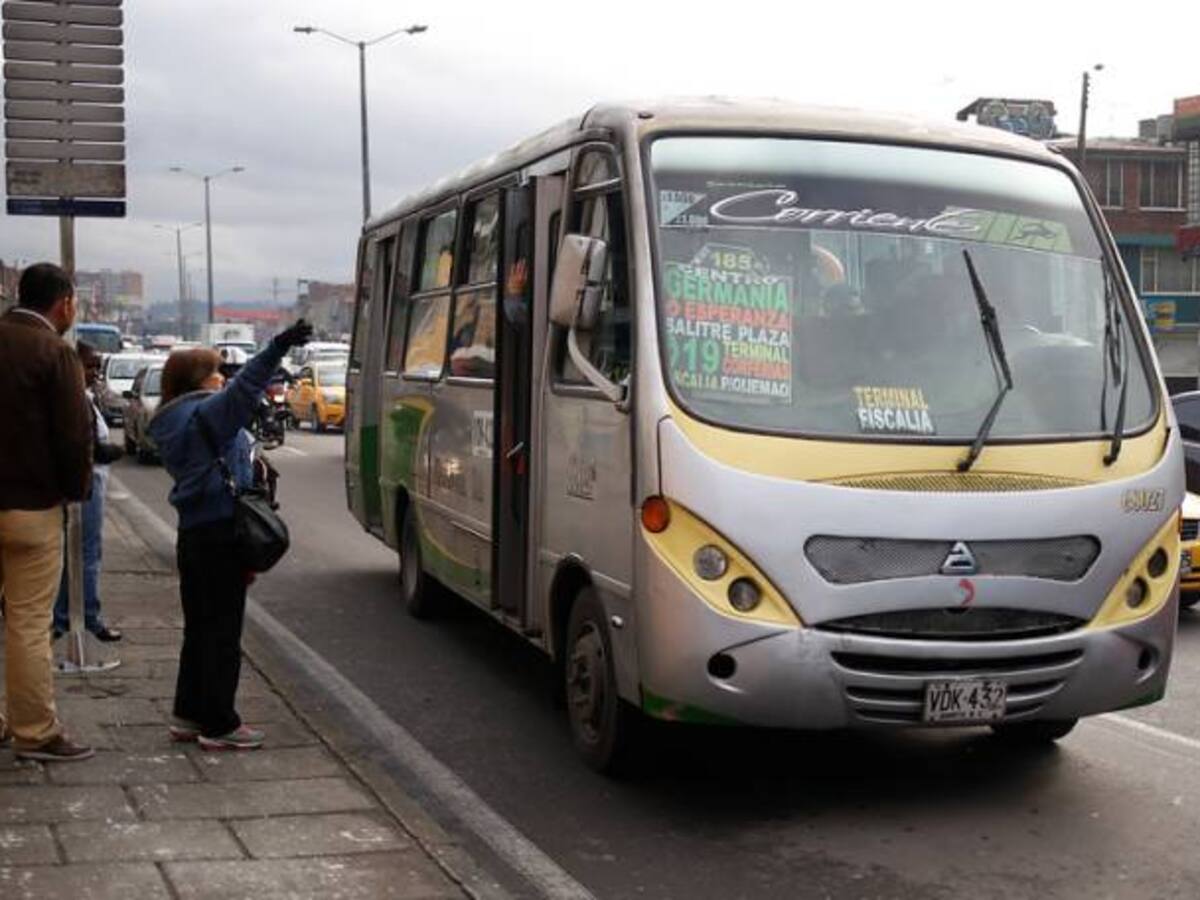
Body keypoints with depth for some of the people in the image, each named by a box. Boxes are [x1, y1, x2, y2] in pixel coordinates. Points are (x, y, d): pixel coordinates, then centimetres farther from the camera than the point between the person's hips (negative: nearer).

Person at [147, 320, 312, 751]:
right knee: (222, 631, -4)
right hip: (221, 533, -10)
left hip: (192, 534, 10)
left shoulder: (171, 425, 17)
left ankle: (189, 715, 24)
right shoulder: (205, 413, -13)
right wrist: (279, 347, -38)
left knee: (199, 627, 17)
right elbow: (244, 388, -29)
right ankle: (219, 725, 1)